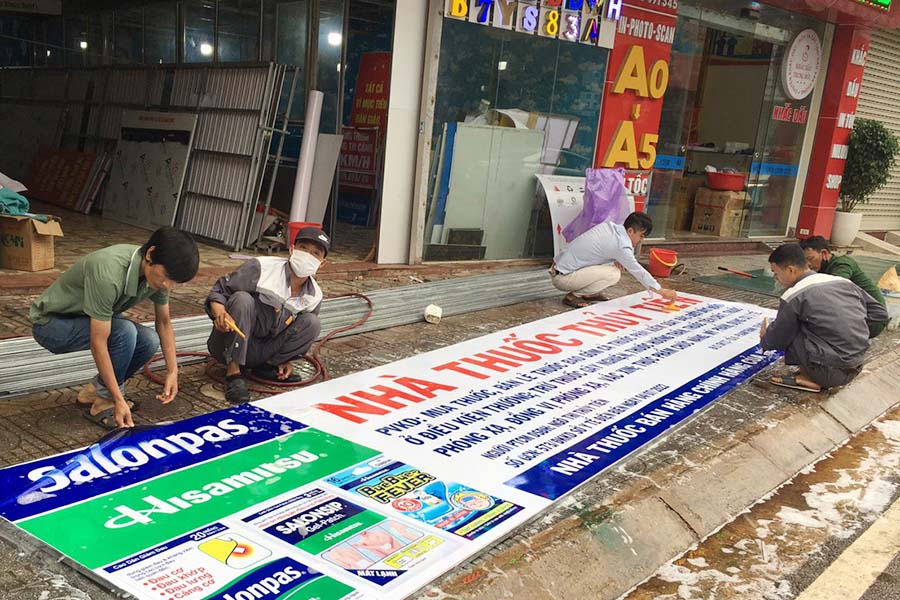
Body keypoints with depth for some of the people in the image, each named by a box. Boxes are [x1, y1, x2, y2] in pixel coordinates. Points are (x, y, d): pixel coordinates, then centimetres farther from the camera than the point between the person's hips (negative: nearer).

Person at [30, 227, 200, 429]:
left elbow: (164, 322, 1)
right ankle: (103, 404, -13)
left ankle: (93, 392, 5)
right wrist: (119, 401, -32)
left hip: (83, 320, 7)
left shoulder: (157, 272, -14)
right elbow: (98, 344, -34)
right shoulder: (108, 274, -38)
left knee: (149, 341, -15)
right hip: (50, 323, -7)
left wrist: (172, 372, -7)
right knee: (124, 332, -30)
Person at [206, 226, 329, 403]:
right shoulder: (261, 267, -18)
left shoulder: (314, 297, -3)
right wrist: (219, 311, -34)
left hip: (259, 352, 4)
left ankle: (267, 367, -2)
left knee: (312, 323, -13)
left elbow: (298, 334, 13)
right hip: (227, 347, -3)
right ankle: (233, 372, -27)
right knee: (242, 298, -31)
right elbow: (220, 289, -13)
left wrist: (287, 359, 1)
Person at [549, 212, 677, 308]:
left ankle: (590, 293, 13)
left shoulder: (609, 226, 2)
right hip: (562, 278, -8)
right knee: (613, 274, -19)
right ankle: (573, 296, -9)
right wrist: (662, 291, -3)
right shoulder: (621, 246, -20)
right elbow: (638, 272, -12)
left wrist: (617, 259, -1)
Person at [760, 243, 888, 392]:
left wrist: (764, 339, 22)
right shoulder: (843, 281, 8)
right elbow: (880, 313, 14)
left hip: (830, 372, -7)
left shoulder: (793, 297, -9)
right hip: (855, 370, 7)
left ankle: (809, 378, 0)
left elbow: (777, 340, 0)